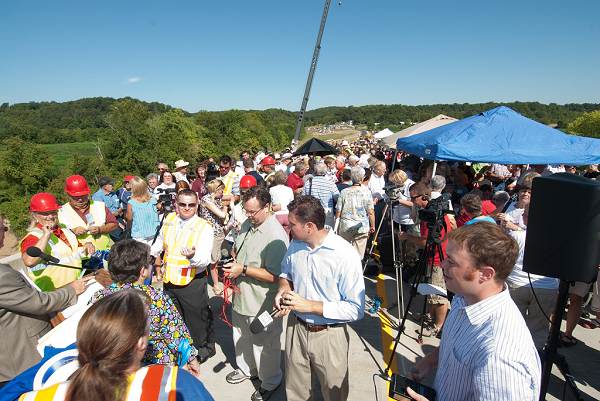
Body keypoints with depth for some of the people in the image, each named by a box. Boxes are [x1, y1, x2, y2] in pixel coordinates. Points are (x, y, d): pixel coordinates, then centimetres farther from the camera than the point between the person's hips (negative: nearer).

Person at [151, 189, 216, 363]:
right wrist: (156, 255, 25)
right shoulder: (169, 219, 0)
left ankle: (205, 348, 35)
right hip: (169, 280, 6)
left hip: (192, 282, -5)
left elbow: (205, 259, -27)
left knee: (197, 317, 10)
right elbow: (160, 239, 23)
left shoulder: (204, 227, -17)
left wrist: (193, 256, -46)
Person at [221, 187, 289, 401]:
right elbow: (237, 249, 17)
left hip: (262, 302, -8)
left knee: (264, 345, 14)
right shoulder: (247, 224, 0)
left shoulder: (276, 236, -27)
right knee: (241, 337, 28)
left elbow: (274, 276, -28)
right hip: (241, 295, 8)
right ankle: (246, 368, 54)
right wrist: (232, 263, -2)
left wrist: (243, 269, -27)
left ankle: (270, 382, 39)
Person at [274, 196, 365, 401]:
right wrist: (283, 289, -8)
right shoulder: (295, 244, -5)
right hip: (296, 328, 5)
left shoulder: (345, 255, -25)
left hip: (329, 335, -5)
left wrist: (309, 305, -24)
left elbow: (356, 309, -22)